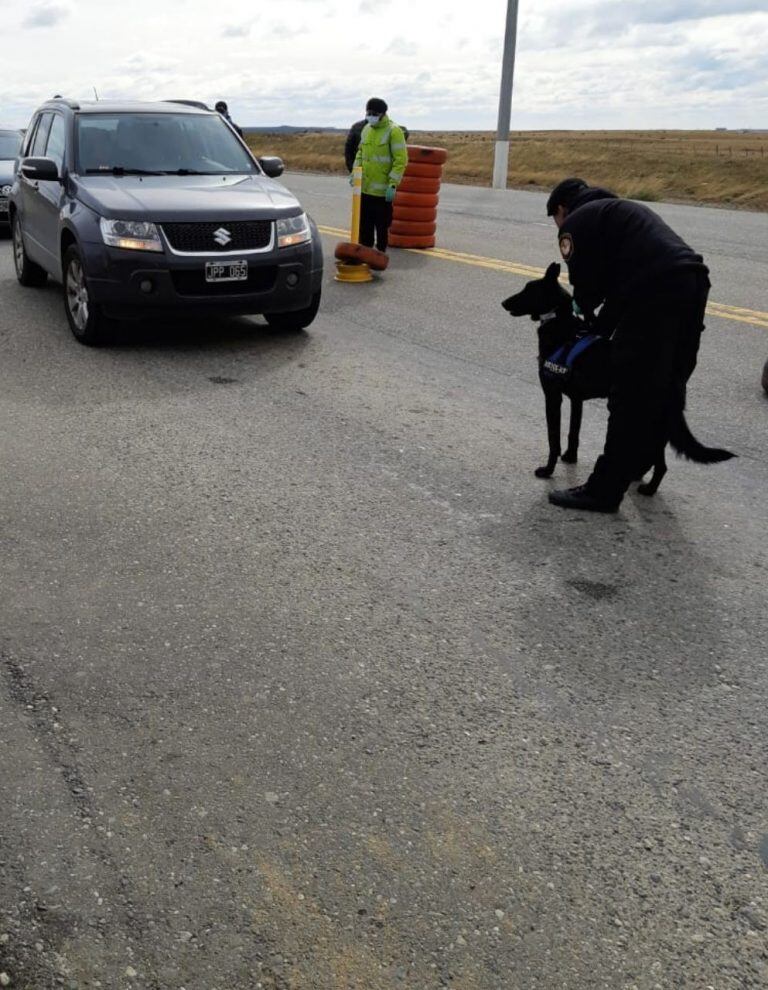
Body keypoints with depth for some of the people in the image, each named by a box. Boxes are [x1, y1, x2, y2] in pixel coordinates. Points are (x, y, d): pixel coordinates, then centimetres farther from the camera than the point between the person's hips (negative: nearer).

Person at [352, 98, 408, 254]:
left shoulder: (394, 131, -11)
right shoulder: (366, 129, 10)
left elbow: (401, 160, -14)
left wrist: (393, 184, -19)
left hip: (382, 190, -6)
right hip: (364, 188, 6)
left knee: (382, 226, 2)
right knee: (364, 224, 13)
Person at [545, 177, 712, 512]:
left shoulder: (576, 222, 9)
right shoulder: (620, 209, 35)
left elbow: (586, 285, 4)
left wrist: (589, 323, 24)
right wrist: (600, 328, 28)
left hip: (655, 294, -9)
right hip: (692, 282, 9)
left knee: (631, 397, -5)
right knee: (668, 388, 20)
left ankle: (605, 491, 2)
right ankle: (635, 466, 37)